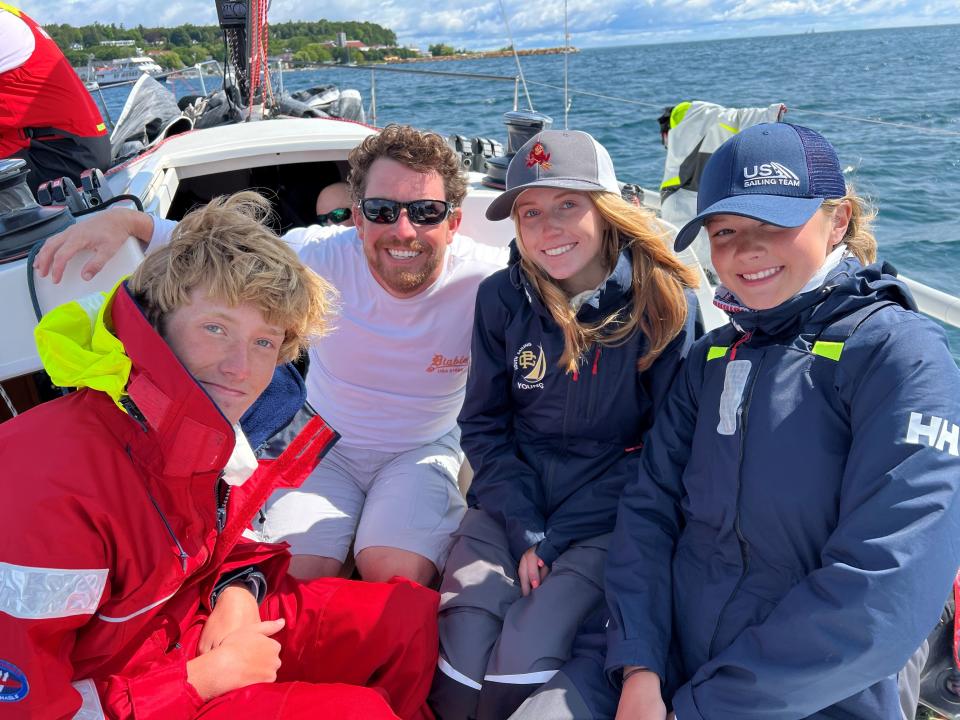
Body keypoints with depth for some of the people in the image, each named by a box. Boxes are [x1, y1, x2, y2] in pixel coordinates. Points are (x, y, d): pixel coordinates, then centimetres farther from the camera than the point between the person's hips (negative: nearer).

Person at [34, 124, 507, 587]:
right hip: (328, 443, 1)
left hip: (426, 449, -1)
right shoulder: (322, 256, -18)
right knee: (296, 570, -20)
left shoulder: (483, 278, -20)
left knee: (397, 572, -25)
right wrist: (125, 220, -30)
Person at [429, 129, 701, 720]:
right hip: (510, 505, 3)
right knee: (463, 651, -18)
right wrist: (525, 531, -9)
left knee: (524, 655, -22)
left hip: (605, 520, -2)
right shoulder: (502, 298, -1)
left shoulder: (667, 305, -9)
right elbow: (483, 425, 4)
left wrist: (557, 540, -11)